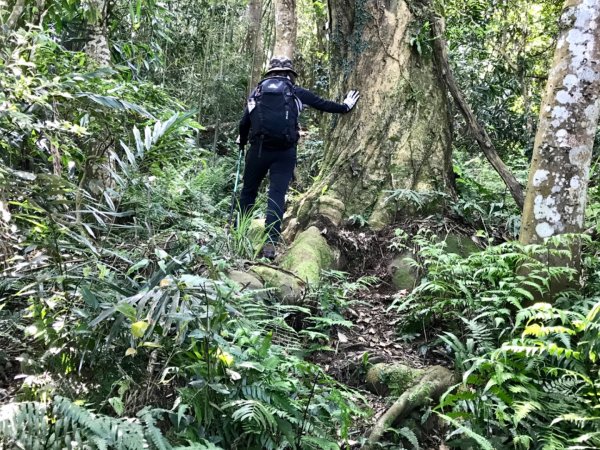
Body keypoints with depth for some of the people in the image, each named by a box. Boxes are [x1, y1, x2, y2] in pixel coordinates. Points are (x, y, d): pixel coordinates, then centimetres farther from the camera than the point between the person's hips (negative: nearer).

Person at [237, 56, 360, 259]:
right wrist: (345, 107, 32)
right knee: (277, 194, -3)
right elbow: (323, 104, 17)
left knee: (249, 190, 14)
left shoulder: (257, 91, 13)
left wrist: (242, 141, 28)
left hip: (259, 148, 1)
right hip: (285, 151, -1)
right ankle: (270, 242, -13)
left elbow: (244, 122, 10)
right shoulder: (296, 92, 9)